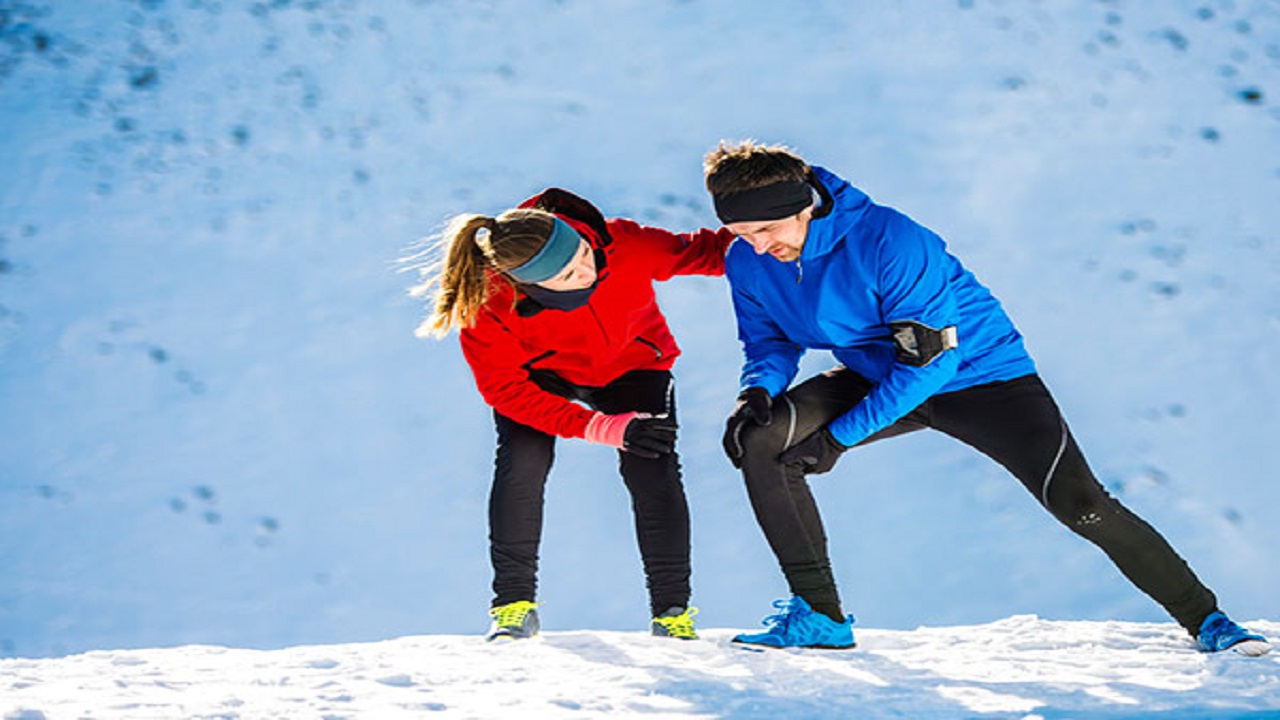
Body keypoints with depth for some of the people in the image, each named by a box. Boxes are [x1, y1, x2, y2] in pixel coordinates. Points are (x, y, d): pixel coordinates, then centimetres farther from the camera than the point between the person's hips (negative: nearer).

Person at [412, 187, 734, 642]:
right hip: (540, 373, -1)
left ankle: (673, 612, -3)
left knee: (653, 473, -17)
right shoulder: (489, 306, -35)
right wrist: (601, 428, -34)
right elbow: (505, 389, -26)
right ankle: (513, 603, -8)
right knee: (522, 461, -24)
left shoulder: (625, 246, -34)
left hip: (631, 364, 1)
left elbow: (697, 253, -13)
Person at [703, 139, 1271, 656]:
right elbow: (770, 339, 3)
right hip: (877, 377, 5)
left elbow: (929, 361, -28)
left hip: (978, 373, -5)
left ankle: (1205, 620, 0)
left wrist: (839, 436, -30)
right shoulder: (748, 263, -13)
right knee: (762, 439, -19)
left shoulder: (887, 241, -32)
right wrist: (759, 390, -22)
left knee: (1077, 503, -17)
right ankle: (819, 615, -12)